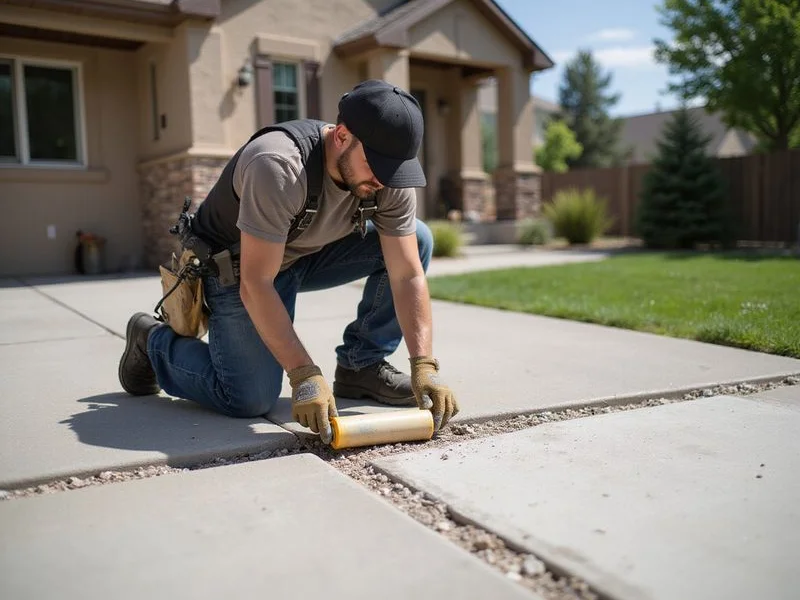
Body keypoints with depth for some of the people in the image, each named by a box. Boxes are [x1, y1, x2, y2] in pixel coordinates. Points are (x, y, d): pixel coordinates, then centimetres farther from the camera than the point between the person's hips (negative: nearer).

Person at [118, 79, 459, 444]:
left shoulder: (389, 175, -18)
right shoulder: (278, 167, -36)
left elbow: (408, 275, -17)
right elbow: (255, 285, -36)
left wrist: (424, 366, -28)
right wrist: (304, 376, -39)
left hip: (308, 254, 6)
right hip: (234, 265, -6)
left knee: (417, 240, -10)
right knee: (249, 400, -19)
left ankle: (361, 366, -1)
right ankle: (154, 341, 10)